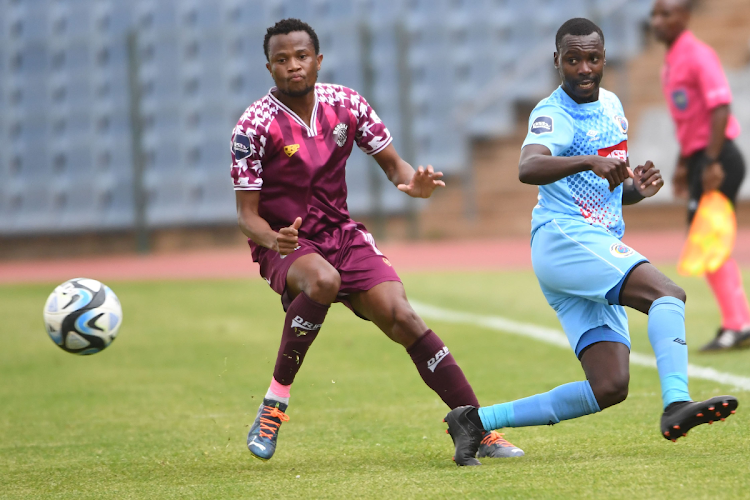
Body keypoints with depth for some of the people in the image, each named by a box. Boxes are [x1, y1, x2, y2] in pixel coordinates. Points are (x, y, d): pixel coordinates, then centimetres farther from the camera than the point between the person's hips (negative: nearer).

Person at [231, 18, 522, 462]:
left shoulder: (346, 104, -2)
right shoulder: (254, 126, -13)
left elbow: (391, 162, 8)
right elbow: (247, 214, -11)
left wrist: (413, 182, -16)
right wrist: (273, 239, -34)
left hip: (341, 234, 3)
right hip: (285, 245, -3)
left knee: (401, 317, -16)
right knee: (322, 280, -38)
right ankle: (275, 400, -23)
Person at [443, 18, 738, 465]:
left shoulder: (611, 106, 17)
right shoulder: (554, 115, -8)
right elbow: (528, 168, -30)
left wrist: (638, 188, 4)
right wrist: (591, 162, -46)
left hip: (601, 251, 8)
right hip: (563, 240, -8)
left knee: (610, 387, -3)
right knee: (667, 294, -29)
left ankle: (478, 420, 2)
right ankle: (676, 405, -46)